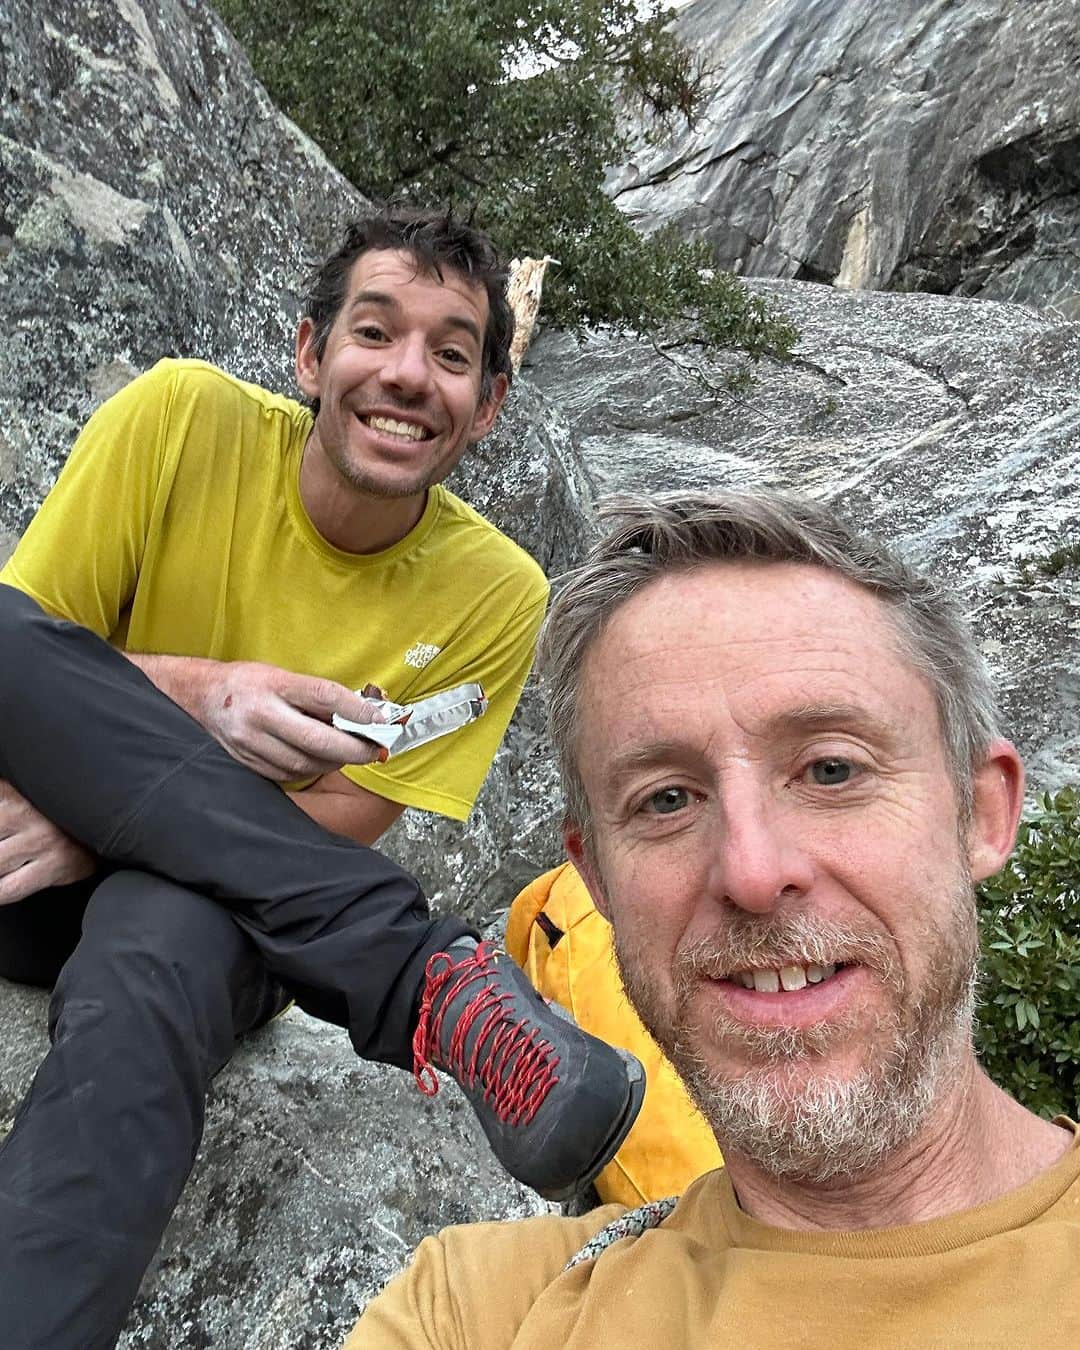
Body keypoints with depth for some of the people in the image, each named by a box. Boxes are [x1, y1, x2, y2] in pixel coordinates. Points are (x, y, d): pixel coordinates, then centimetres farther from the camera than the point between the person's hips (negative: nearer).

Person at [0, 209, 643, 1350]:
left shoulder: (494, 595, -9)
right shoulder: (180, 419, -10)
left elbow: (341, 822, -8)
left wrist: (109, 818, -23)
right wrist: (196, 696, -27)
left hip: (219, 894, -2)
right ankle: (430, 980, -32)